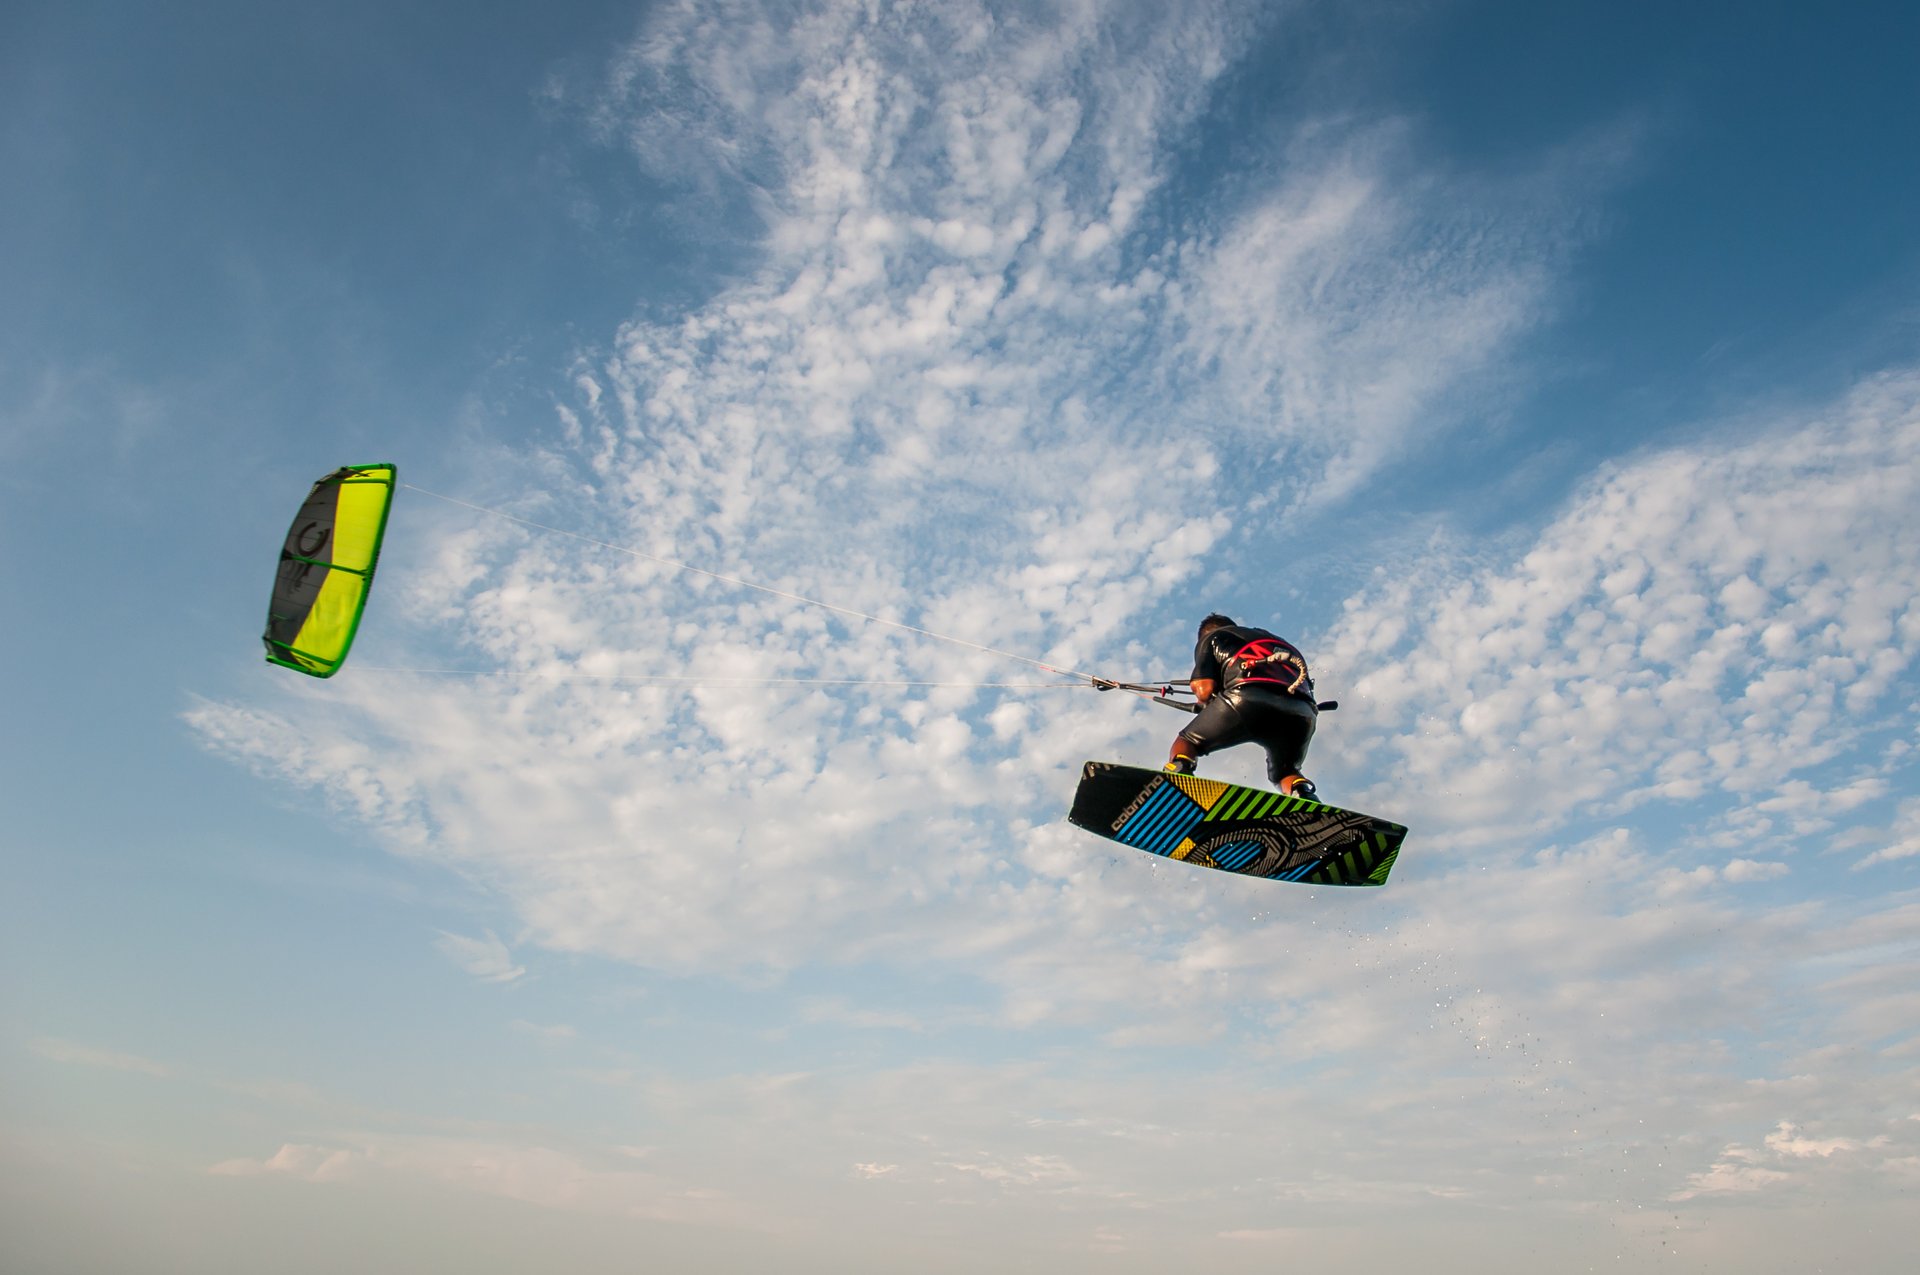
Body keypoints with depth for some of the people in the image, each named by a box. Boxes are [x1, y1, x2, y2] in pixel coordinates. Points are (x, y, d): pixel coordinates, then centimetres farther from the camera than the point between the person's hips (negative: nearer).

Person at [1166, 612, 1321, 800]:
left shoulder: (1211, 637, 27)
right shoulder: (1277, 640, 43)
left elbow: (1204, 690, 11)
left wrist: (1207, 702, 34)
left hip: (1248, 697, -4)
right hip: (1302, 712, 4)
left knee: (1186, 743, 18)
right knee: (1284, 772, 29)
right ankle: (1305, 795, -4)